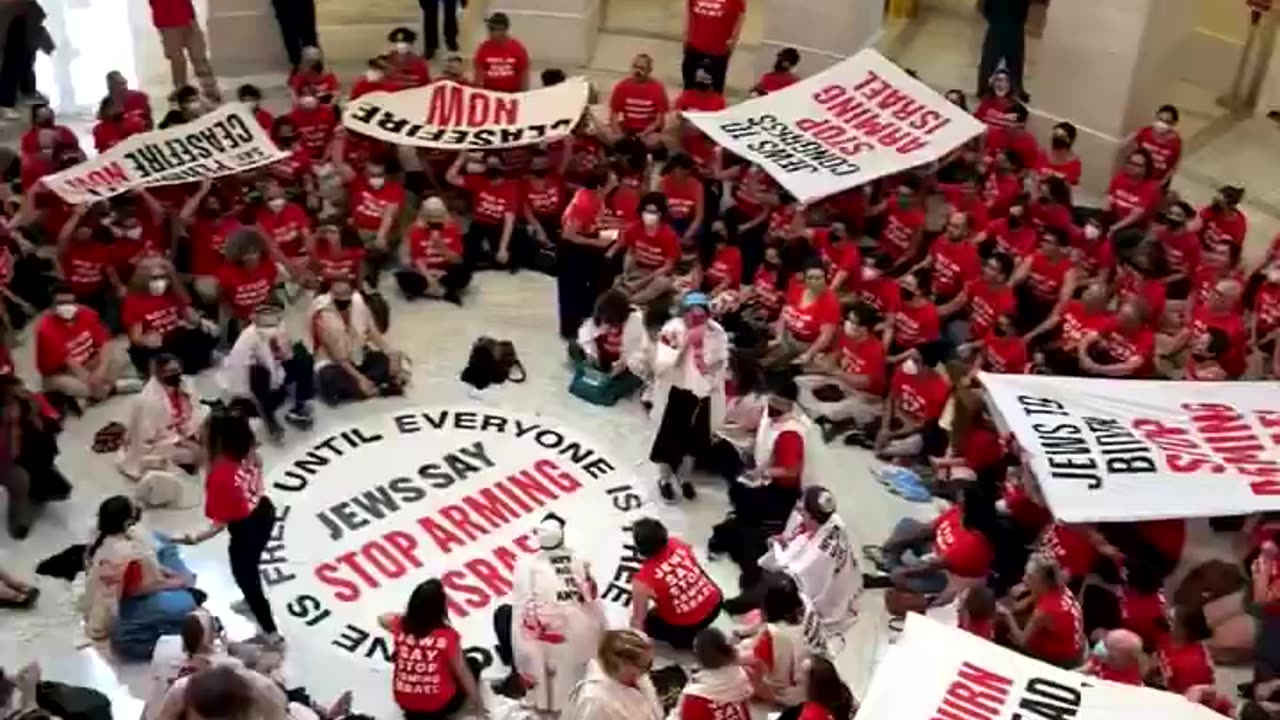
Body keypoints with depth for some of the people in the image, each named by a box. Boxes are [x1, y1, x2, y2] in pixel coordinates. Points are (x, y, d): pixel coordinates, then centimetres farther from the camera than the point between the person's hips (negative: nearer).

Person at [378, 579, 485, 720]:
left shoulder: (401, 626, -11)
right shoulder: (447, 636, -23)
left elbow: (382, 619, 15)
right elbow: (463, 674, -15)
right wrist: (479, 708, -4)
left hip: (404, 702, 4)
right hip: (438, 704, -4)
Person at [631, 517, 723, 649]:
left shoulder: (642, 581, -25)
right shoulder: (678, 544, -11)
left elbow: (638, 622, -14)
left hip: (687, 626, -5)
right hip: (715, 604, 5)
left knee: (648, 622, 21)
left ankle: (690, 640, 10)